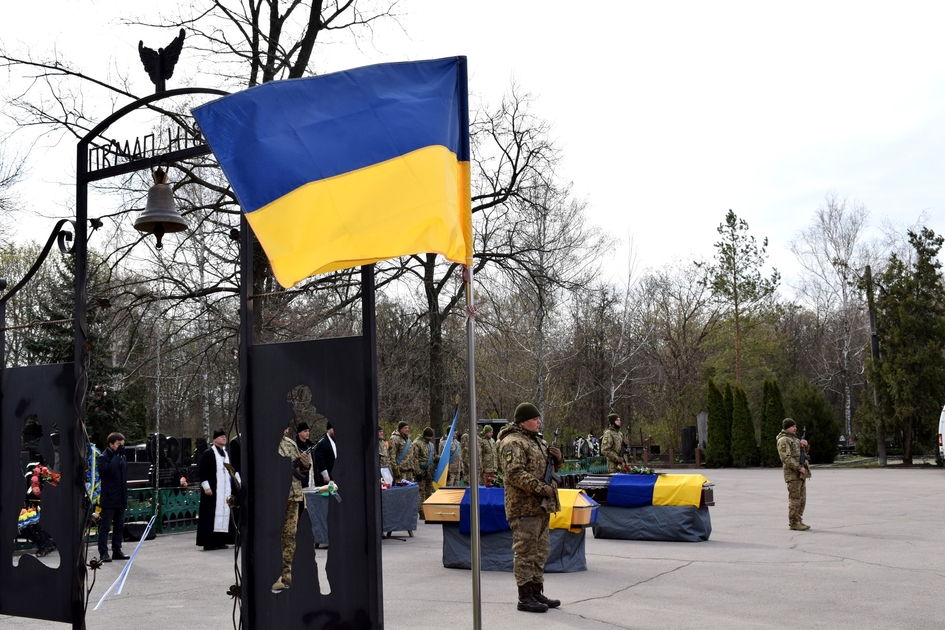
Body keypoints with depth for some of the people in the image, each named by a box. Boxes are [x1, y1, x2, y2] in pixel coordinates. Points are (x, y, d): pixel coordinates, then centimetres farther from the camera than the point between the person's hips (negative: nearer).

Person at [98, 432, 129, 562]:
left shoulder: (123, 457, 14)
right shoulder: (103, 458, -7)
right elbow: (110, 469, -26)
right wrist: (117, 454, -19)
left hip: (121, 498, 7)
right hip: (109, 499, -7)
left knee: (119, 526, 11)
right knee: (105, 526, -3)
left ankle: (117, 550, 19)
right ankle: (103, 553, 0)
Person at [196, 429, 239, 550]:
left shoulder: (227, 453, 16)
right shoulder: (208, 453, -6)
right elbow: (201, 470, -11)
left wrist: (238, 481, 17)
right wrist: (206, 487, -16)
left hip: (226, 489, 7)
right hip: (212, 490, -7)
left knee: (224, 513, 5)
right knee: (211, 515, -6)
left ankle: (220, 541, 11)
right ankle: (208, 543, -2)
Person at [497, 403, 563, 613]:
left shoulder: (537, 441, 19)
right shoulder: (513, 443, -12)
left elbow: (548, 468, 27)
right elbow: (515, 473, -22)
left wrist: (557, 459, 5)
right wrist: (541, 488, -22)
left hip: (541, 506, 10)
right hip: (524, 507, -10)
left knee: (541, 551, 15)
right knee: (525, 552, -5)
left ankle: (537, 592, 25)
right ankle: (525, 598, 1)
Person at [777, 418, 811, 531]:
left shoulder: (794, 438, 20)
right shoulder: (783, 440, -11)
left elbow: (804, 452, 24)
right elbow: (786, 458, -20)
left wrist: (804, 445, 3)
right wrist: (799, 468, -22)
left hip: (801, 473, 9)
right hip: (792, 474, -9)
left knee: (802, 499, 11)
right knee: (795, 499, -8)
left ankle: (798, 521, 18)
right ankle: (793, 523, -4)